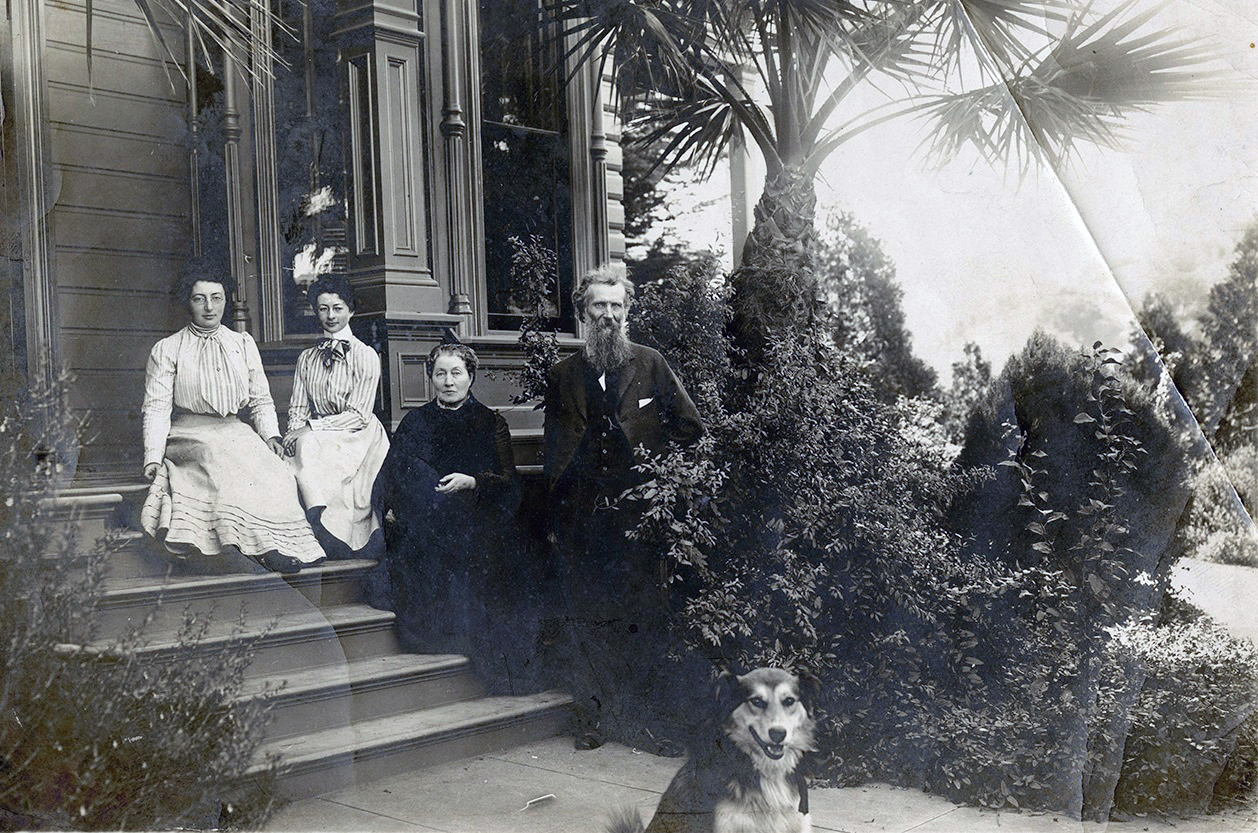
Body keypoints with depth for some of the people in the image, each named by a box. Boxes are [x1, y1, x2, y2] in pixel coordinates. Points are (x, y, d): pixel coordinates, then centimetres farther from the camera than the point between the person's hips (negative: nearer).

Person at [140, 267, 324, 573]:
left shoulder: (243, 344, 17)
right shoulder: (167, 350, 8)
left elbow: (261, 400, 16)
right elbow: (157, 408, 2)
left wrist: (271, 436, -3)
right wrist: (153, 457, -11)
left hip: (235, 431, 3)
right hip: (189, 433, -3)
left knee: (271, 466, -29)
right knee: (229, 460, -35)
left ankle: (286, 545, -38)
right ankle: (265, 545, -38)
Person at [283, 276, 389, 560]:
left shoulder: (365, 356, -3)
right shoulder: (306, 358, 15)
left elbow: (358, 415, -10)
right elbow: (298, 408, 11)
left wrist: (310, 429, -18)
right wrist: (294, 434, -12)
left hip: (357, 438, -5)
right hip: (316, 440, 5)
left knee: (308, 446, -30)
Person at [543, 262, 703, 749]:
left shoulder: (651, 366, 7)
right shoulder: (563, 376, 12)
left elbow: (690, 427, 10)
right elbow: (554, 452, 14)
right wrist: (553, 518, 11)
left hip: (639, 509, -1)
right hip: (582, 517, 2)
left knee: (644, 613, -1)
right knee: (587, 617, 4)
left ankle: (645, 714, 9)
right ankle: (591, 716, 14)